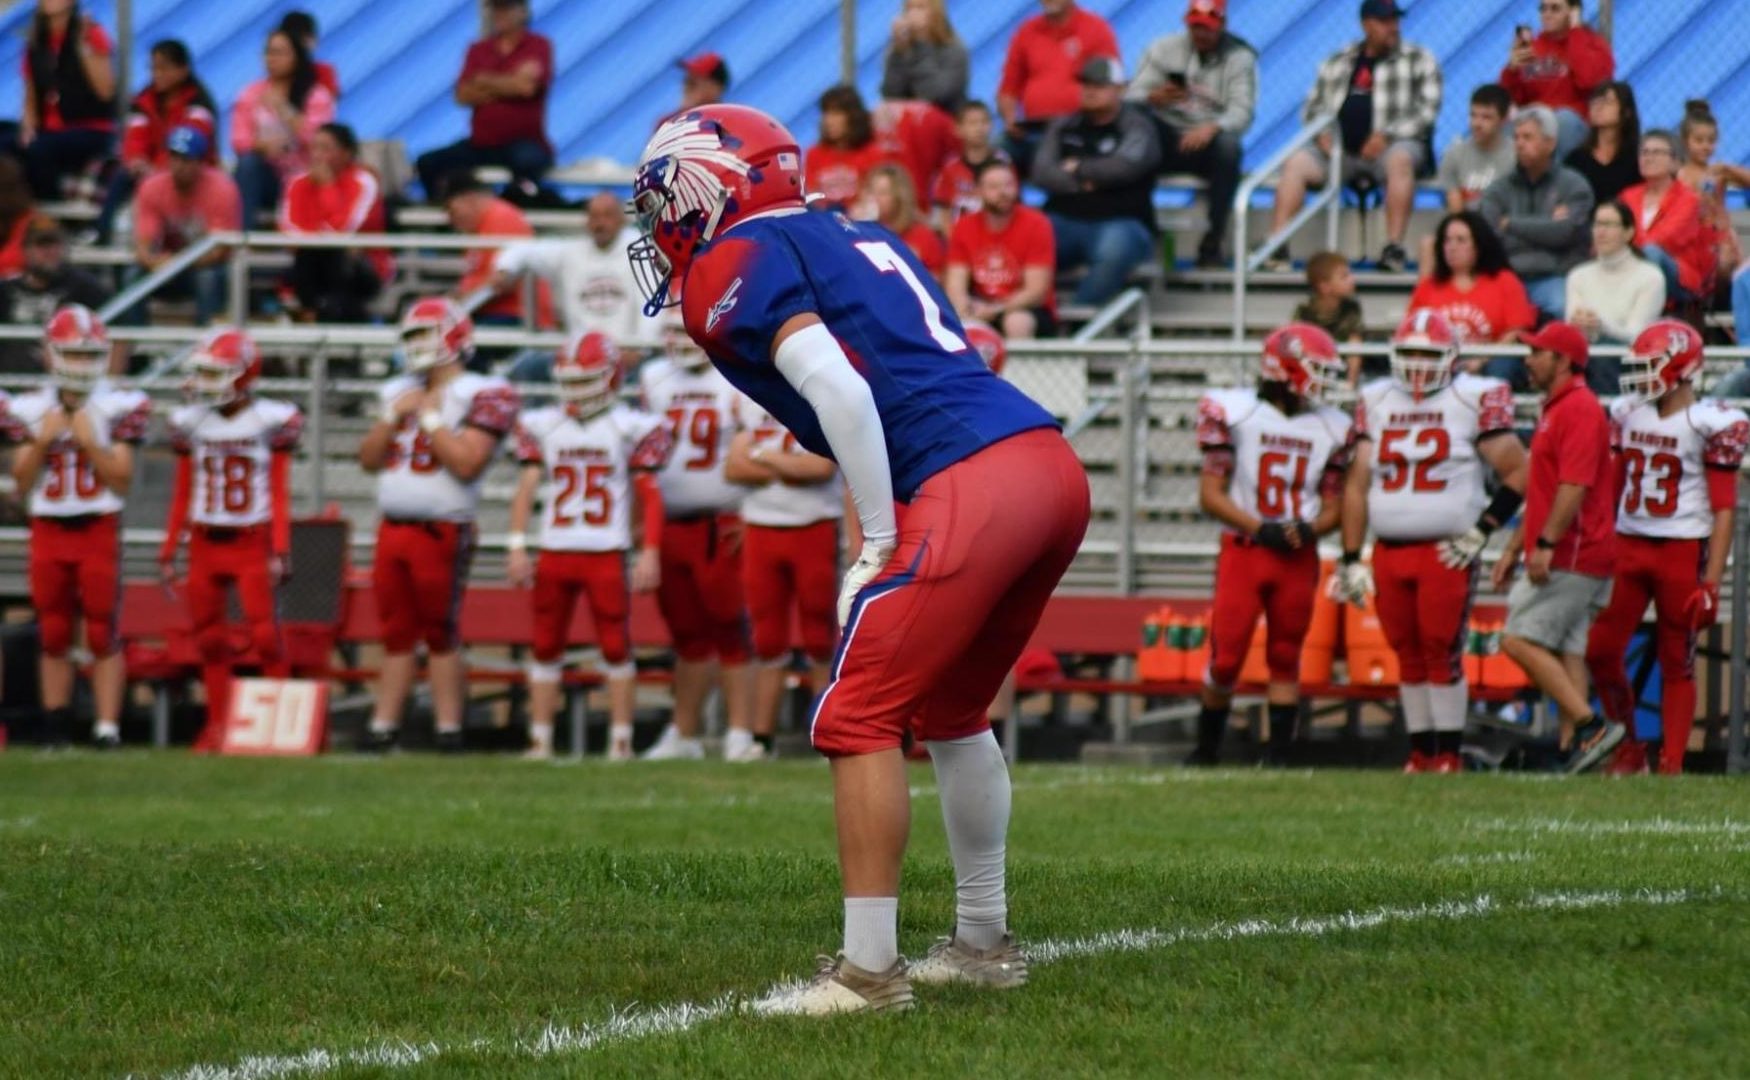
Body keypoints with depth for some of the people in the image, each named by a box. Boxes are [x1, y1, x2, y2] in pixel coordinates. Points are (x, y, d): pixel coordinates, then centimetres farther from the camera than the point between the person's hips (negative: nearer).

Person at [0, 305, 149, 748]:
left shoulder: (118, 408, -3)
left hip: (99, 531, -3)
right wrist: (42, 441, -10)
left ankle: (108, 728, -3)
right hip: (48, 530, 3)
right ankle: (56, 733, 13)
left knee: (104, 635, -4)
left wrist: (89, 442, -15)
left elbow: (122, 480, -5)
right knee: (53, 637, 7)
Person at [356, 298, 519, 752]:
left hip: (441, 532, -6)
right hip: (392, 528, 6)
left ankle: (449, 728, 1)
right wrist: (393, 416, -1)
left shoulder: (482, 396, -6)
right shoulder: (400, 392, 15)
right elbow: (369, 459, 13)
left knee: (440, 633, -3)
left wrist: (428, 416, -12)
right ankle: (383, 723, 11)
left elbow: (467, 462, -17)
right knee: (396, 631, 9)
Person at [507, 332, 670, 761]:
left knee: (616, 646, -1)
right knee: (545, 648, 5)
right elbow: (527, 487, 6)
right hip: (555, 551, 3)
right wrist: (517, 547, -2)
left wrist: (649, 552, -7)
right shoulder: (543, 426, 8)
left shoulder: (630, 428, -1)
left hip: (607, 555, -3)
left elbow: (648, 494, 0)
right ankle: (540, 738, 10)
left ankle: (621, 739, 6)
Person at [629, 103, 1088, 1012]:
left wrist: (880, 543, -7)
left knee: (857, 722, -1)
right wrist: (900, 550, 24)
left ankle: (870, 970, -2)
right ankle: (984, 944, 33)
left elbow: (839, 392, -13)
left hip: (972, 488, -9)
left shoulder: (739, 265, 0)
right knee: (948, 712, 25)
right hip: (1052, 465, 9)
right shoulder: (849, 240, 27)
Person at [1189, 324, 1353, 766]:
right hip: (1242, 550, -3)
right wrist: (1262, 529, -15)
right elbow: (1210, 495, -4)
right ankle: (1205, 750, 13)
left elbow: (1333, 507, 10)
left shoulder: (1331, 429, 7)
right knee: (1226, 659, -5)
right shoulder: (1234, 412, -3)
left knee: (1285, 660, 6)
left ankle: (1279, 756, 10)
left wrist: (1307, 530, -12)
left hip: (1298, 559, 3)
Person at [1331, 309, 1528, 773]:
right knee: (1408, 655, 8)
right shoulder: (1377, 402, 12)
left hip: (1446, 554, -5)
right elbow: (1358, 484, 14)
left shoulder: (1473, 400, -2)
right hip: (1390, 554, 5)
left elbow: (1519, 472, -2)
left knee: (1442, 653, -6)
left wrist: (1480, 532, -5)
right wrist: (1350, 559, 10)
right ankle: (1421, 751, 15)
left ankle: (1449, 752, 1)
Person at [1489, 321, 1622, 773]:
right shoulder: (1556, 410, 21)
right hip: (1566, 560, 10)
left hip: (1570, 556, -10)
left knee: (1520, 641, -13)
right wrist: (1514, 549, 26)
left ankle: (1589, 726, -16)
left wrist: (1546, 544, -27)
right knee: (1566, 650, 7)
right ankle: (1574, 746, 5)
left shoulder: (1579, 410, -13)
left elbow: (1574, 486, -23)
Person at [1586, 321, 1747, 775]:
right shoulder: (1627, 415, 10)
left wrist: (1712, 580, -14)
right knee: (1601, 651, -1)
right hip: (1628, 547, 5)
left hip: (1683, 552, -5)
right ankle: (1629, 749, 17)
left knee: (1677, 664, 0)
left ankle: (1671, 767, 5)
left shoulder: (1709, 425, -8)